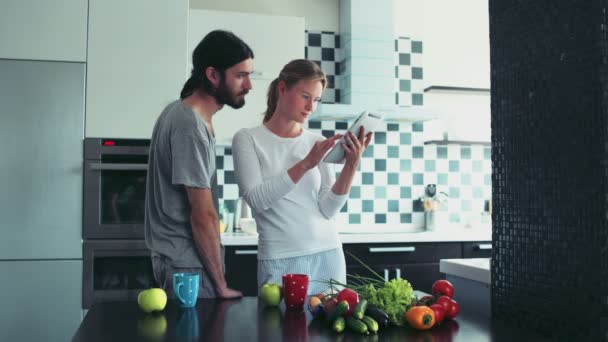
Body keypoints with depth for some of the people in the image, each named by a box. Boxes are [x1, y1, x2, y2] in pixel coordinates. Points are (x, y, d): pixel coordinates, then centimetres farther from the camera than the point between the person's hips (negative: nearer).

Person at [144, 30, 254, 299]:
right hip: (187, 264, -9)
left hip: (176, 257, 9)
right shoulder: (190, 126, -22)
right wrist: (221, 286, -15)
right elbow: (203, 216, -21)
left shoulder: (180, 112, 8)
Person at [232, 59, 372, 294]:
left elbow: (328, 209, -1)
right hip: (279, 260, -3)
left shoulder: (319, 143, 5)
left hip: (328, 255, 3)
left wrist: (351, 165, -14)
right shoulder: (248, 139, -3)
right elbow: (257, 199, -15)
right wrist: (305, 164, -22)